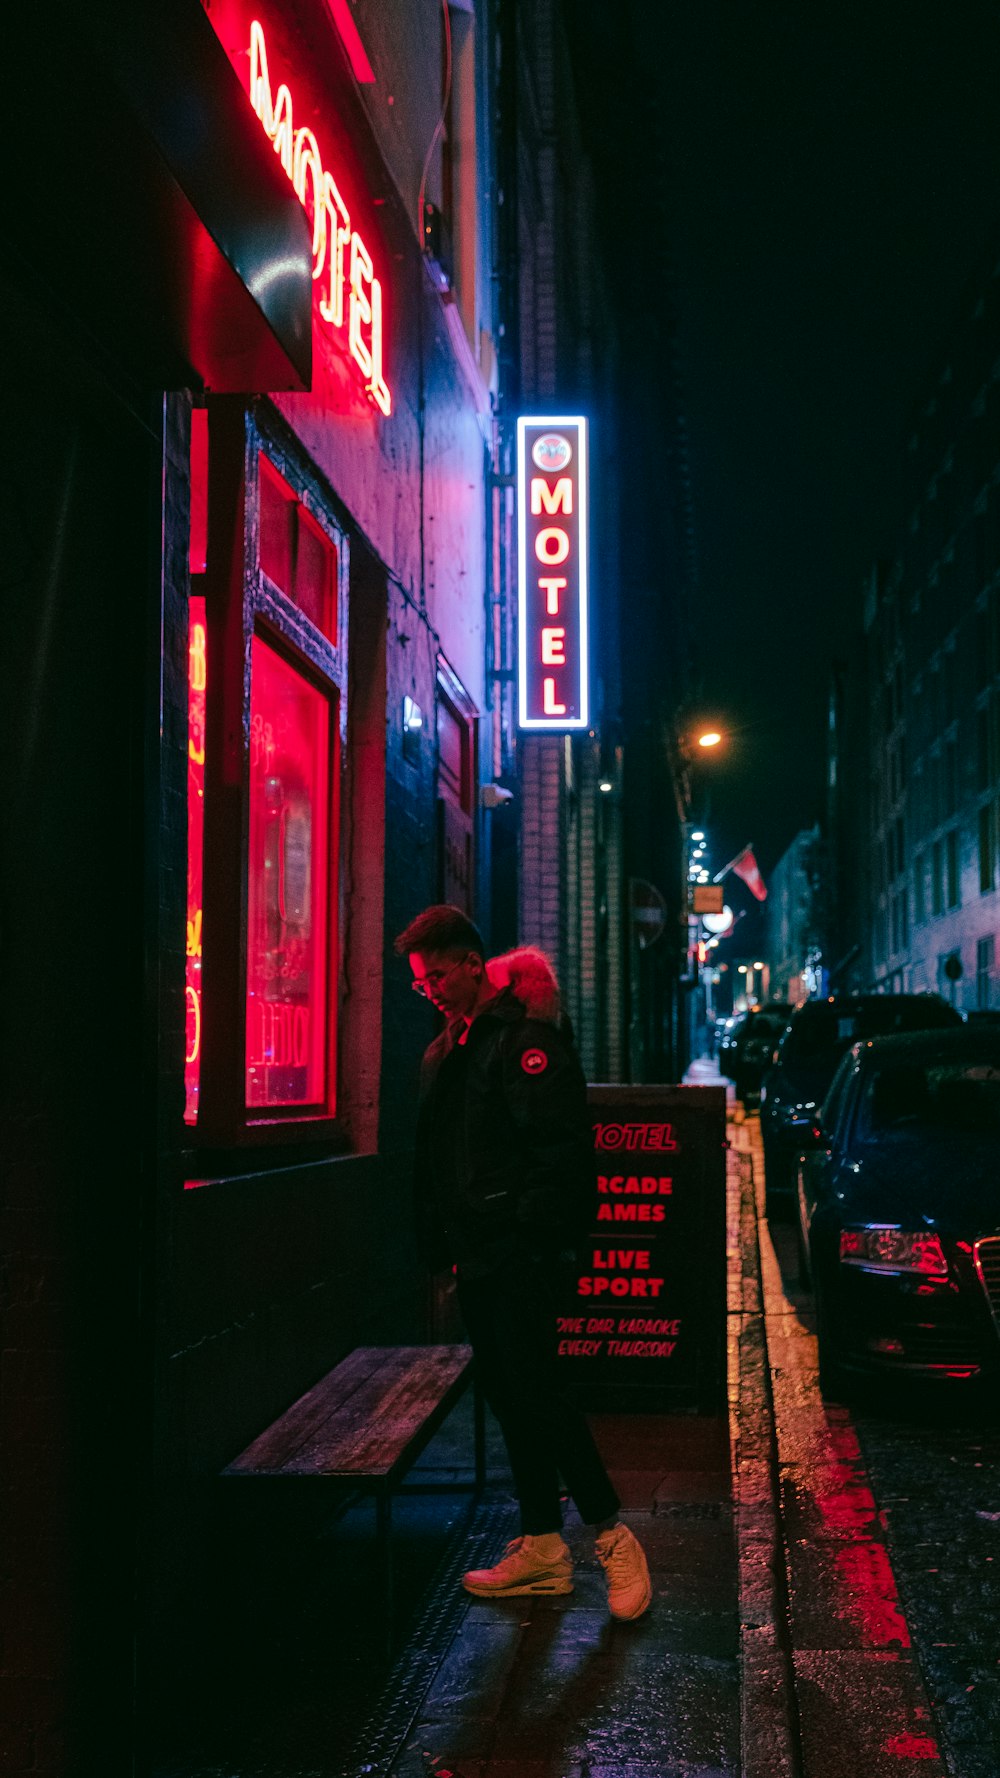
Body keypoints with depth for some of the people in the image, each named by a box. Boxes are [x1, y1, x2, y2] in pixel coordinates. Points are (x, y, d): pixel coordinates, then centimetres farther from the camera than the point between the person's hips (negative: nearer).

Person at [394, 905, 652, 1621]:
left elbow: (561, 1149, -17)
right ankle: (542, 1547, 19)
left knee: (534, 1390, -10)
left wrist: (531, 1234, -19)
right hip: (476, 1254, 9)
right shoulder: (445, 1051, 17)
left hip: (521, 1256, -9)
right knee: (509, 1397, 11)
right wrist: (439, 1252, 17)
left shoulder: (527, 1038, -11)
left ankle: (611, 1532, 3)